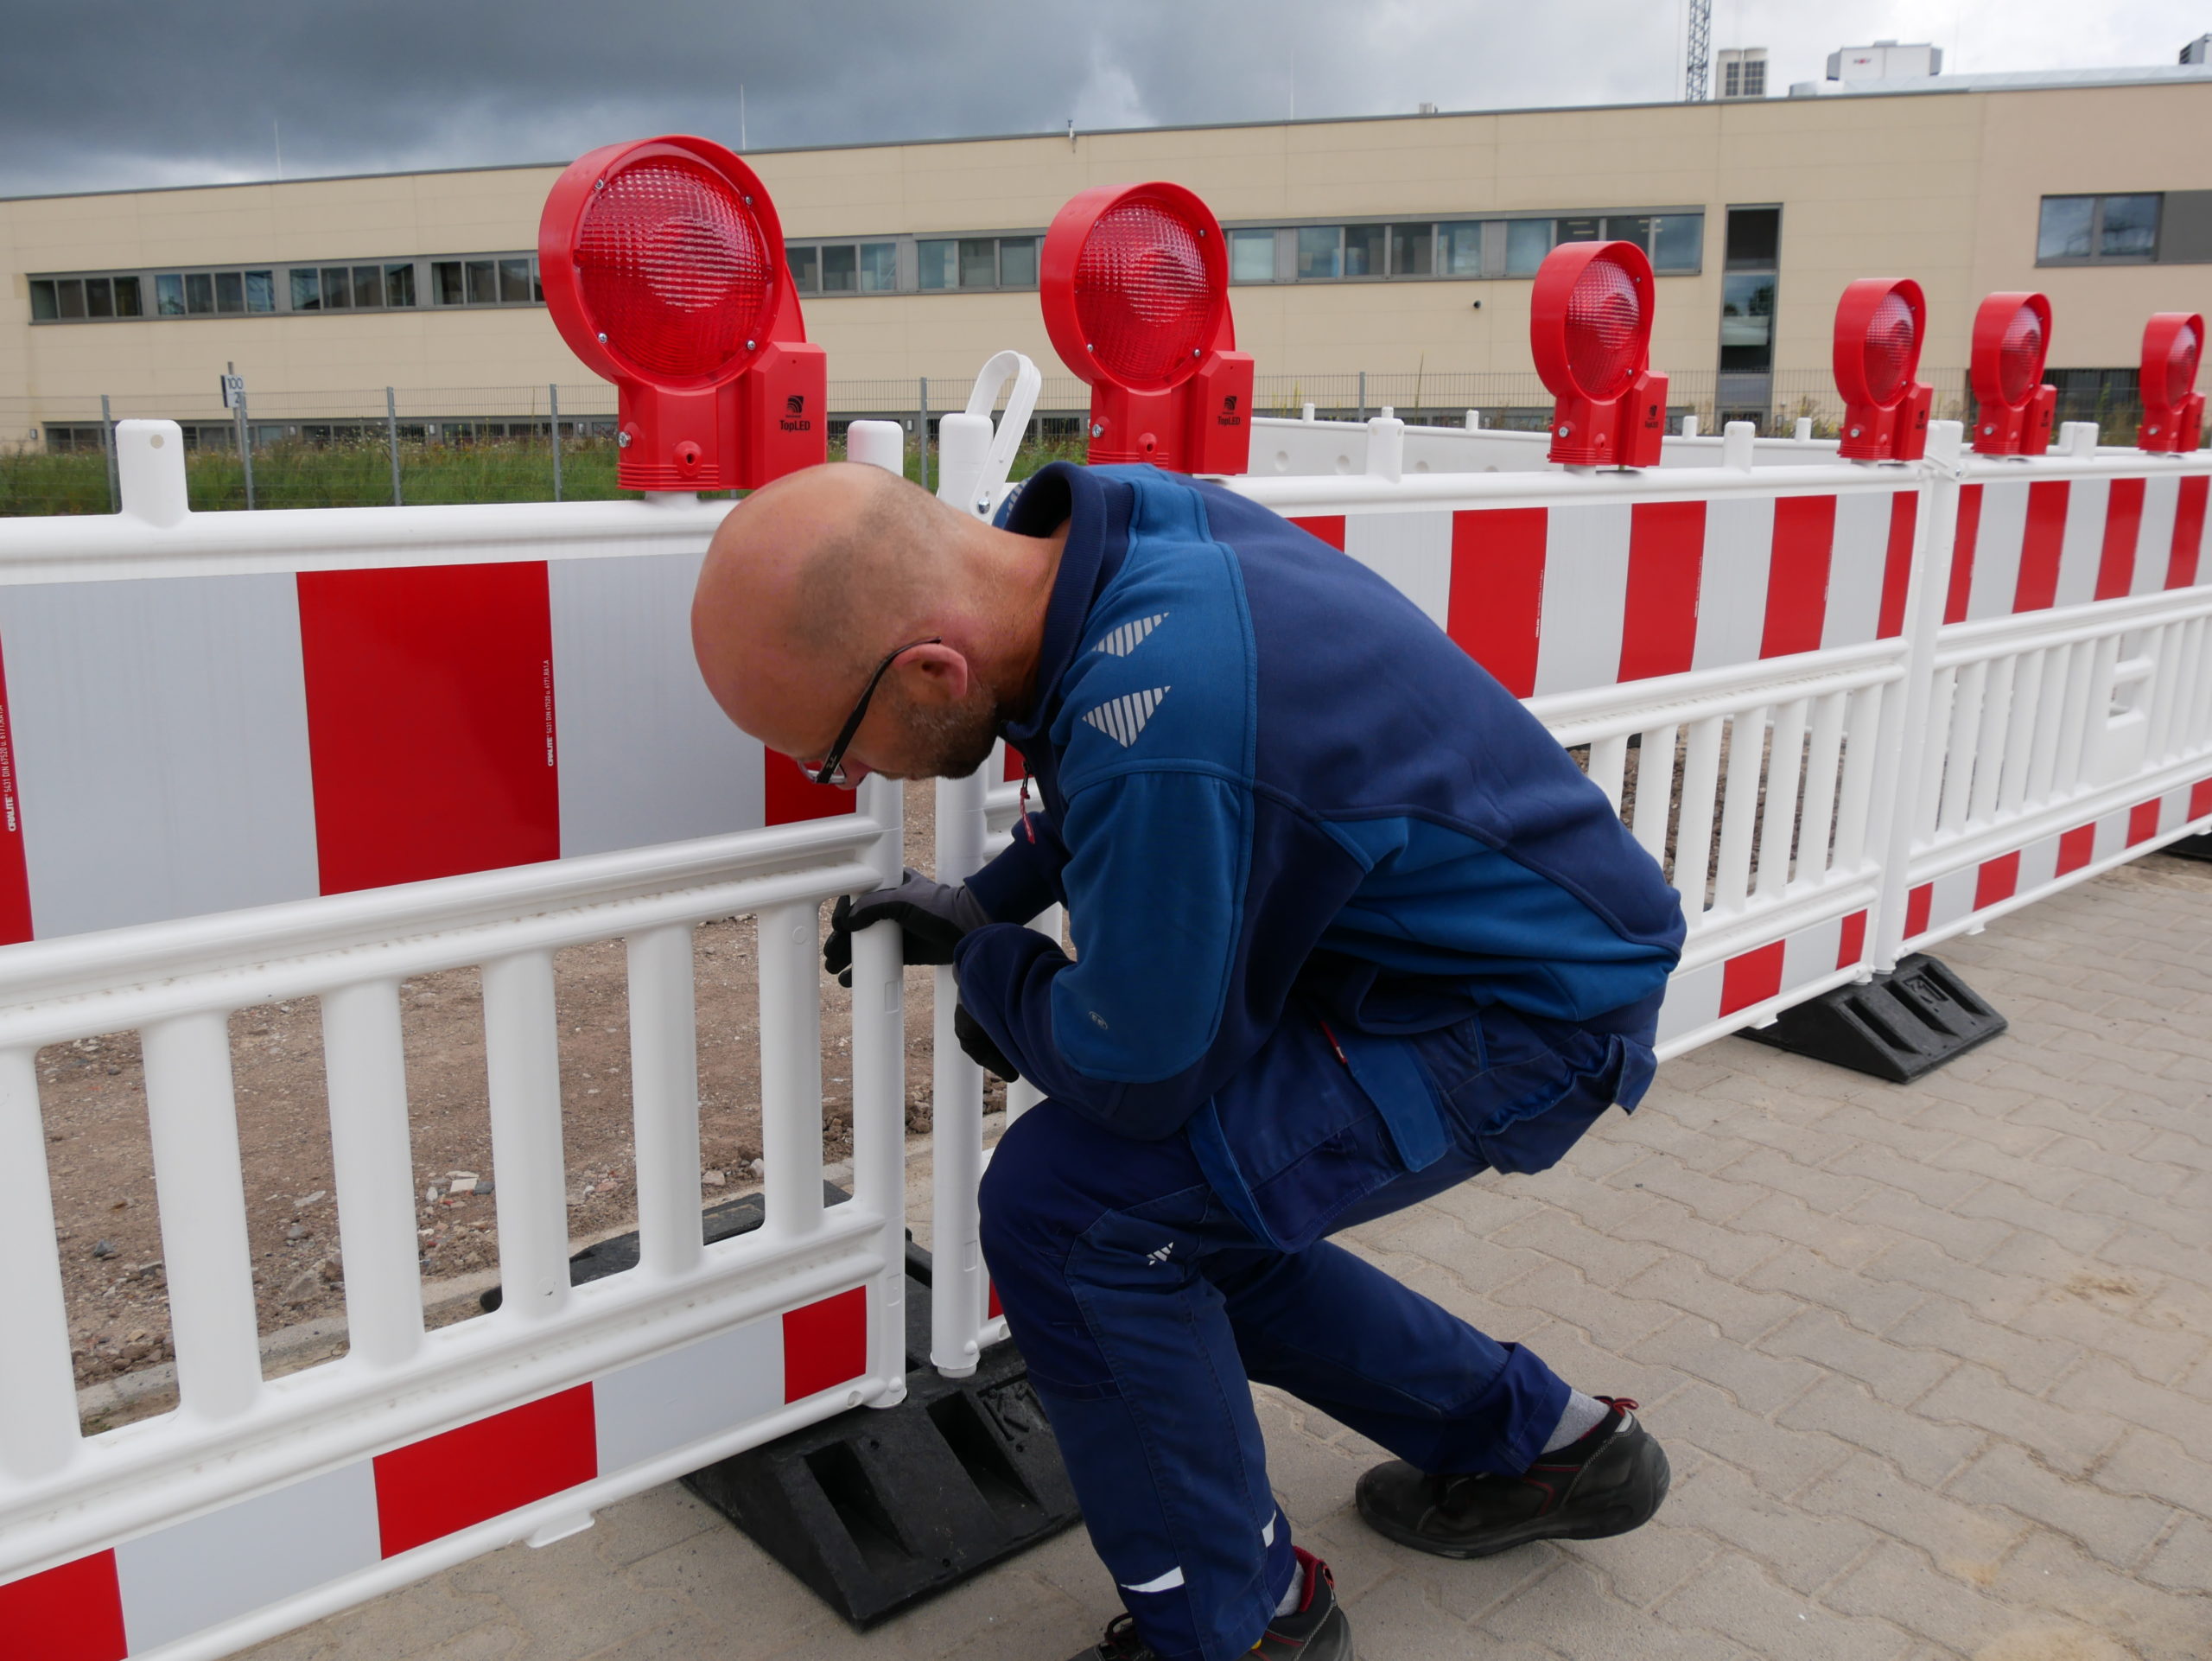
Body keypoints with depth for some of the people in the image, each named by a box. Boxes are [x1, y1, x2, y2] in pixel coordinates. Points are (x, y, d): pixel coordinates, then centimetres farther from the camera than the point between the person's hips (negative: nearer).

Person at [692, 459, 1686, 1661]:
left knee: (1068, 1204, -17)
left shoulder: (1158, 725, -37)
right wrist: (984, 906, 8)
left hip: (1529, 1012, -9)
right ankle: (1537, 1441, 32)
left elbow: (1136, 1077, -23)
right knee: (1187, 1220, 15)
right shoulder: (1114, 516, -9)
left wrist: (989, 974, -3)